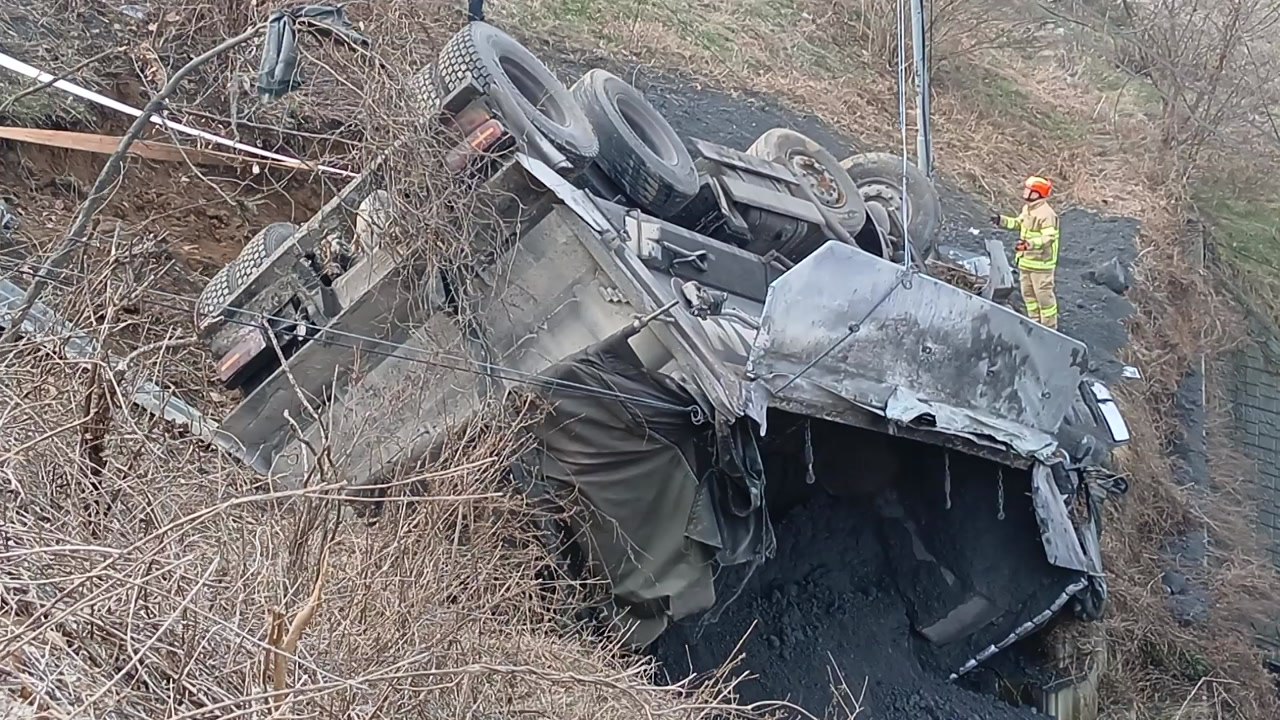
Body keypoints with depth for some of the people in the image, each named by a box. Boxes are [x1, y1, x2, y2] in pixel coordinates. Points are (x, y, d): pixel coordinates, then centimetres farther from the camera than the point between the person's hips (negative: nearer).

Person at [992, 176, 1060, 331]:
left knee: (1044, 294, -1)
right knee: (1028, 293, 19)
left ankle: (1049, 325, 10)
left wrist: (1029, 244, -40)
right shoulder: (1027, 209, 7)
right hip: (1026, 260, 10)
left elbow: (1048, 237, -27)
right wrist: (1001, 220, 6)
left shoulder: (1046, 214, -23)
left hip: (1041, 262, -10)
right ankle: (1035, 320, 33)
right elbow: (1018, 223, 21)